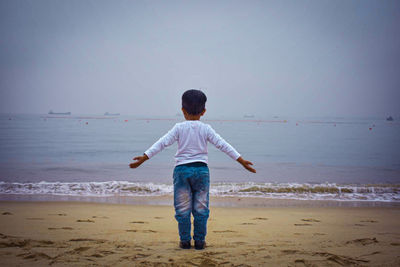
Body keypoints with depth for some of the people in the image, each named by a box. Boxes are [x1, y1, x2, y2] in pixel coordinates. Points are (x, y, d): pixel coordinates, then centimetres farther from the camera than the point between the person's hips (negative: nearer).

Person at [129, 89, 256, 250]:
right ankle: (199, 241, 11)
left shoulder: (179, 128, -2)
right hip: (201, 170, 1)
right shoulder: (206, 129, 0)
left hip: (182, 170, -1)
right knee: (201, 208, 8)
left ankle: (185, 241, 9)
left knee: (183, 208, 7)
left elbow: (162, 143, -7)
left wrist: (144, 158, -5)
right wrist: (241, 161, 2)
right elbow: (223, 145, -2)